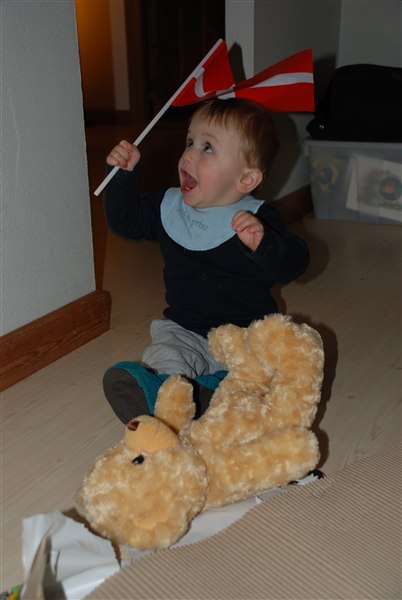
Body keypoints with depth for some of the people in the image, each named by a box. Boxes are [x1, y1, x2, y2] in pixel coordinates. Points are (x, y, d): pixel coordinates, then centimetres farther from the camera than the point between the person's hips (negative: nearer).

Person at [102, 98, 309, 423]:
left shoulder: (257, 217, -10)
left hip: (246, 333, -3)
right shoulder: (169, 206, 5)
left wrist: (262, 241, -38)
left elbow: (294, 263, -18)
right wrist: (124, 174, 0)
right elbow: (125, 220, 13)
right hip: (183, 330, 3)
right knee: (163, 358, -25)